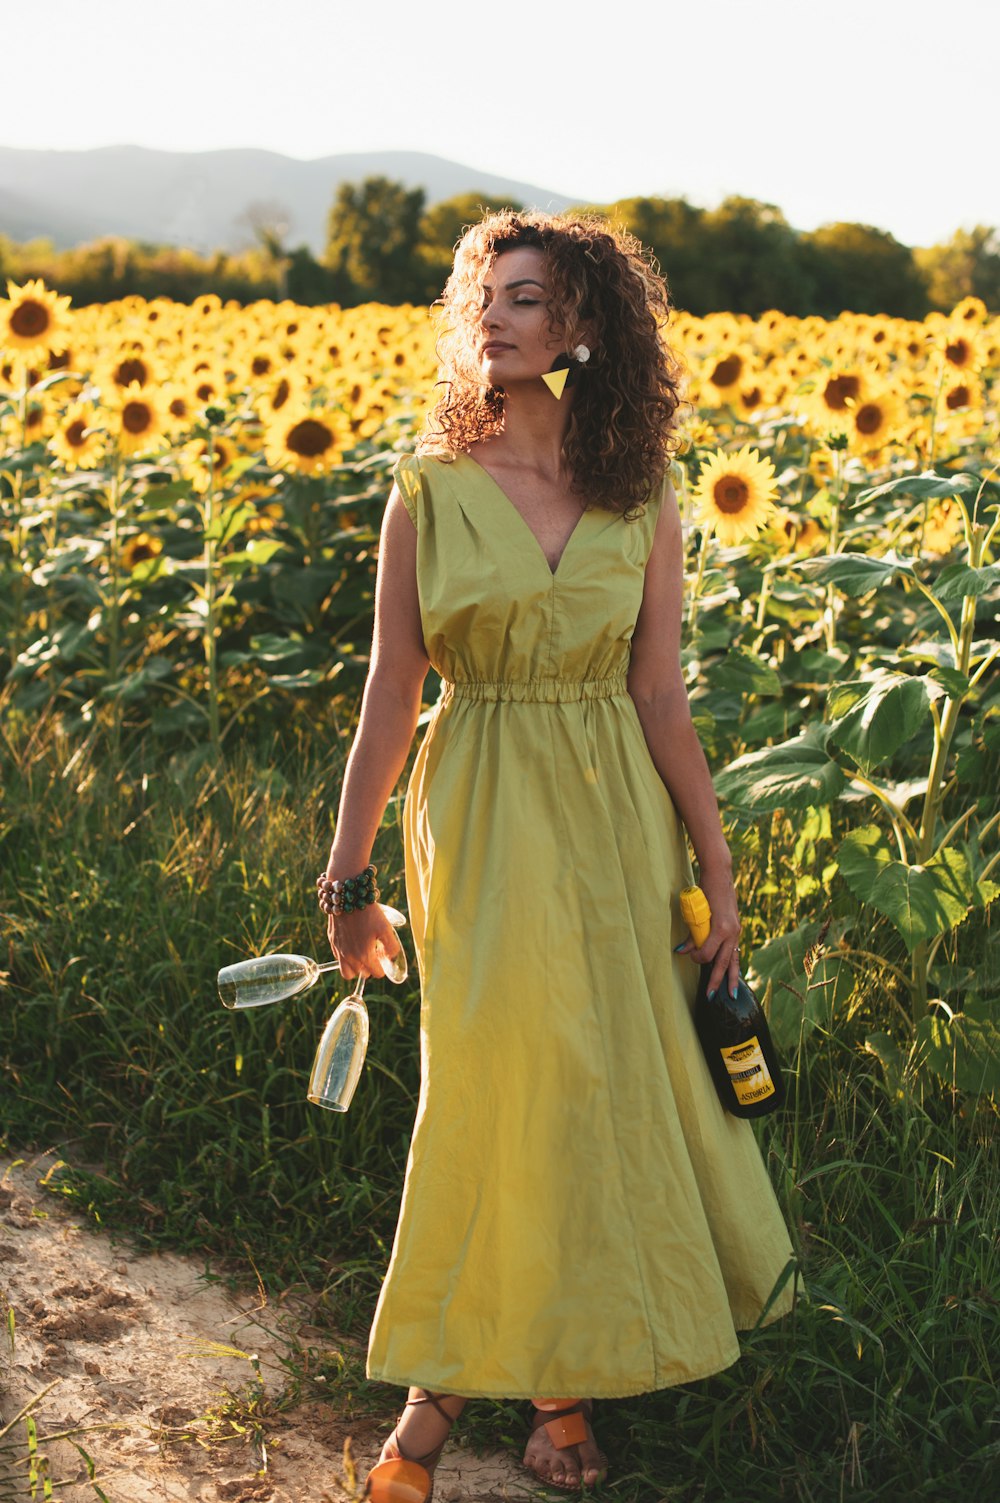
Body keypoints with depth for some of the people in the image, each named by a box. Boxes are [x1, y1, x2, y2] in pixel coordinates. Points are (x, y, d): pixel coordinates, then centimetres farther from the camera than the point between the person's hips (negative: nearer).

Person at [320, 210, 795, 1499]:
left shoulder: (641, 495, 1)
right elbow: (390, 689, -1)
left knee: (611, 1086, 7)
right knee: (494, 1088, -1)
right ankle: (440, 1384, 18)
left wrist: (716, 868, -1)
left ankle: (561, 1374, 26)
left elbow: (660, 693, 2)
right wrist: (348, 877, -1)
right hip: (480, 820, -2)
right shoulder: (429, 489, -3)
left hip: (615, 815, 2)